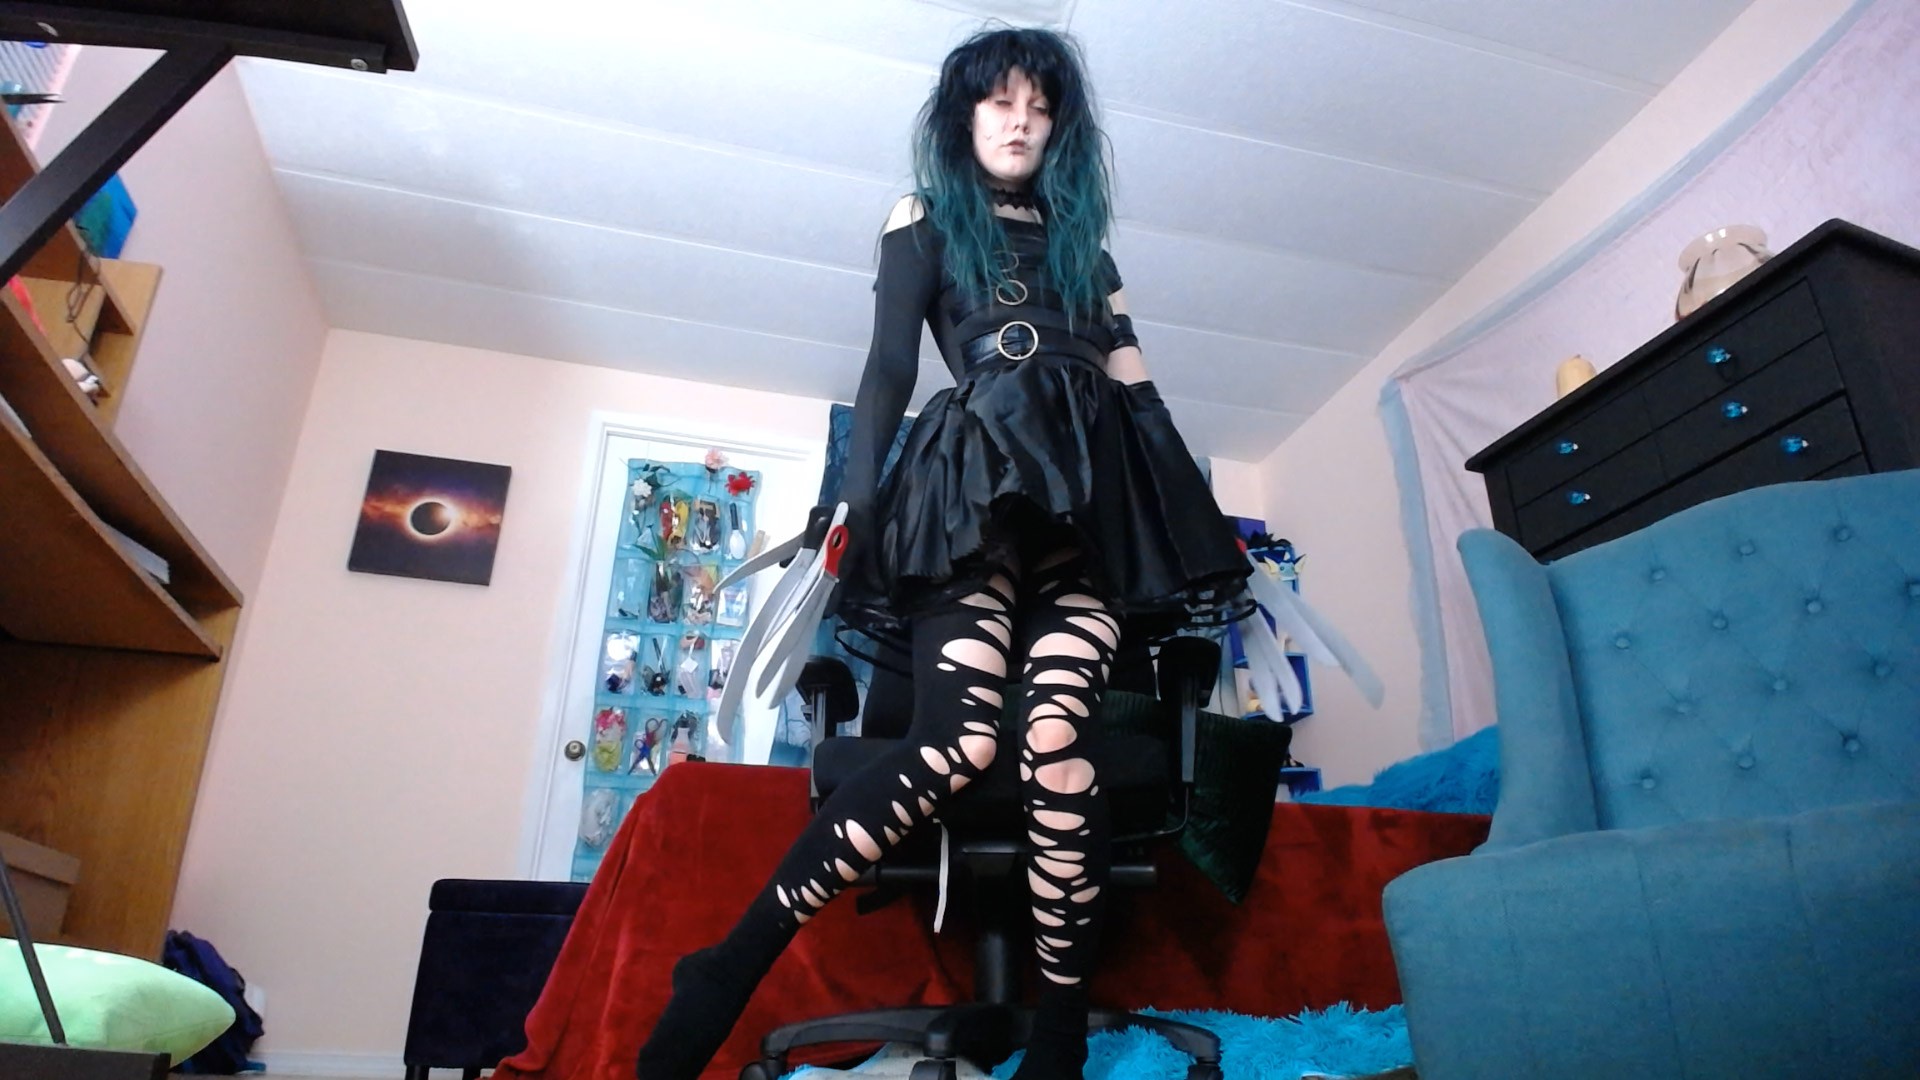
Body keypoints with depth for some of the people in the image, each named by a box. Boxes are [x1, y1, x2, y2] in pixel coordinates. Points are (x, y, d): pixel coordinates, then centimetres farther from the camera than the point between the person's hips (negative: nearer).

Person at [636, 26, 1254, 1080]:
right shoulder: (925, 219, 18)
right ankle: (731, 965, -16)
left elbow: (1136, 386, 23)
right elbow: (888, 368, 6)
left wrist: (1208, 524, 16)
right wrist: (856, 500, -7)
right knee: (958, 739, -23)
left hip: (1090, 499, 4)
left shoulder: (1081, 241, 29)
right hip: (975, 485, -3)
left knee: (1058, 739, -17)